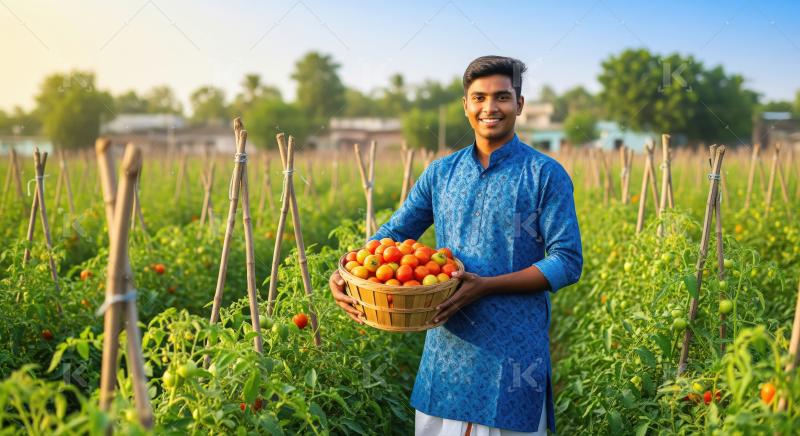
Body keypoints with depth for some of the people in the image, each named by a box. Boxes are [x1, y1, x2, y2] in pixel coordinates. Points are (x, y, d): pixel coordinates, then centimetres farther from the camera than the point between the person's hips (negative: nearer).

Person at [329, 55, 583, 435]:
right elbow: (395, 231, 8)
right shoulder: (441, 172, 7)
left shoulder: (546, 175, -6)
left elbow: (567, 262, -10)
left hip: (512, 350, -4)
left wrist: (487, 286, -21)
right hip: (446, 346, 4)